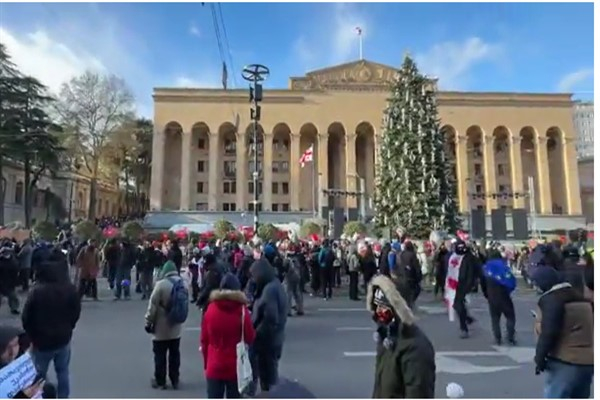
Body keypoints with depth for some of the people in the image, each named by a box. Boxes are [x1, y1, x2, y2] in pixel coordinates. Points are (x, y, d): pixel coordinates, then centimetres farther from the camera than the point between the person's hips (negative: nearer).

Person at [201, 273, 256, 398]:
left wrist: (206, 363, 11)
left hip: (214, 366, 2)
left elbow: (204, 340, 1)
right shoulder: (242, 310, -11)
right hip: (235, 366, -1)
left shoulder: (211, 309, -4)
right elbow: (250, 338, -6)